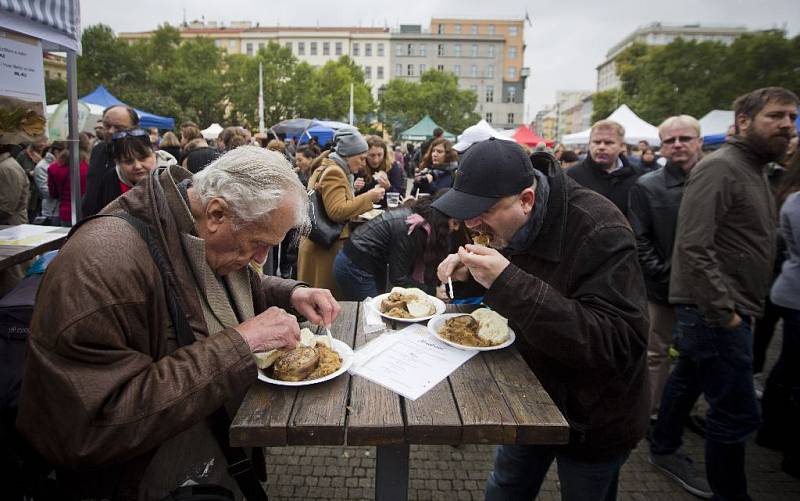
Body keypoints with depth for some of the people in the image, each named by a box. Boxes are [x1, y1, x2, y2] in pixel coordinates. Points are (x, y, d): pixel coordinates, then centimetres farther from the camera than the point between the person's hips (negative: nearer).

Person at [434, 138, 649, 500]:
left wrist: (509, 283, -43)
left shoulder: (600, 233, -31)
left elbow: (619, 345, -37)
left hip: (591, 420, -6)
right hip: (529, 398, 6)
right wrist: (469, 271, -14)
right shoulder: (510, 224, -8)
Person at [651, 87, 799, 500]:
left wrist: (735, 306, 12)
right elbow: (693, 247, -24)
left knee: (688, 378, 22)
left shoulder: (755, 171, 16)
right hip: (714, 311, -10)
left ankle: (664, 449, 39)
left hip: (722, 309, 10)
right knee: (737, 413, -3)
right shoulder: (719, 167, -15)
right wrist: (725, 311, -21)